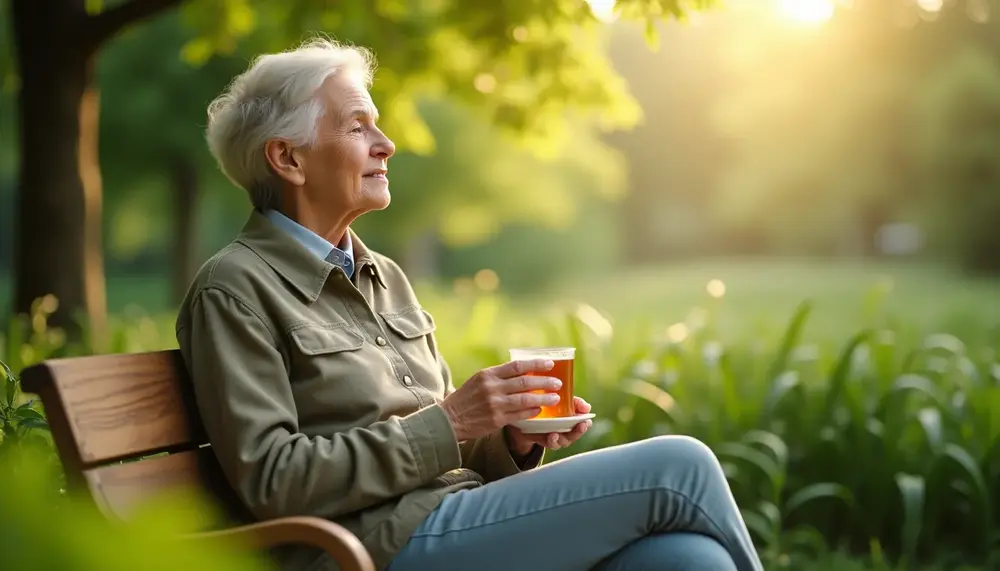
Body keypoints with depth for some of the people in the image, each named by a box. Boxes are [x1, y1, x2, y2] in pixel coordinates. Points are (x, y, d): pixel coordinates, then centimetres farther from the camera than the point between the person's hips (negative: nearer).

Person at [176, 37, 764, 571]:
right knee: (677, 468, -16)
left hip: (460, 520, 7)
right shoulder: (236, 289, -4)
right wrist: (447, 423, -15)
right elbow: (270, 479, -12)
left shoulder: (385, 277, 19)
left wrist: (512, 438, 1)